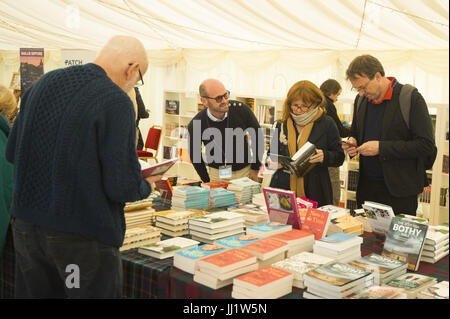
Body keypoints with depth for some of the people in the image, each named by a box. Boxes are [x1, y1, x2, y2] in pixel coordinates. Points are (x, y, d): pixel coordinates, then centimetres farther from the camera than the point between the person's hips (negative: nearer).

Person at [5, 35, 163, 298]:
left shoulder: (43, 83, 5)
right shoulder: (116, 102, -16)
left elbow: (12, 153, 13)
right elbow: (122, 186, -20)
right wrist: (146, 186, 1)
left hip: (26, 226, 7)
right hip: (83, 236, -6)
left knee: (36, 292, 21)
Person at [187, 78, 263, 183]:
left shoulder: (241, 109, -18)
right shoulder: (195, 125, -19)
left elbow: (257, 136, -2)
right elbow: (195, 155, -1)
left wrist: (255, 169, 1)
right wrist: (206, 181, 1)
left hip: (245, 171, 1)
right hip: (216, 173, -1)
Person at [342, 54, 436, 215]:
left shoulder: (411, 98, -11)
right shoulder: (361, 99, 8)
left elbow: (427, 145, -15)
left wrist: (381, 148, -18)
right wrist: (352, 142, -1)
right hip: (366, 187, 5)